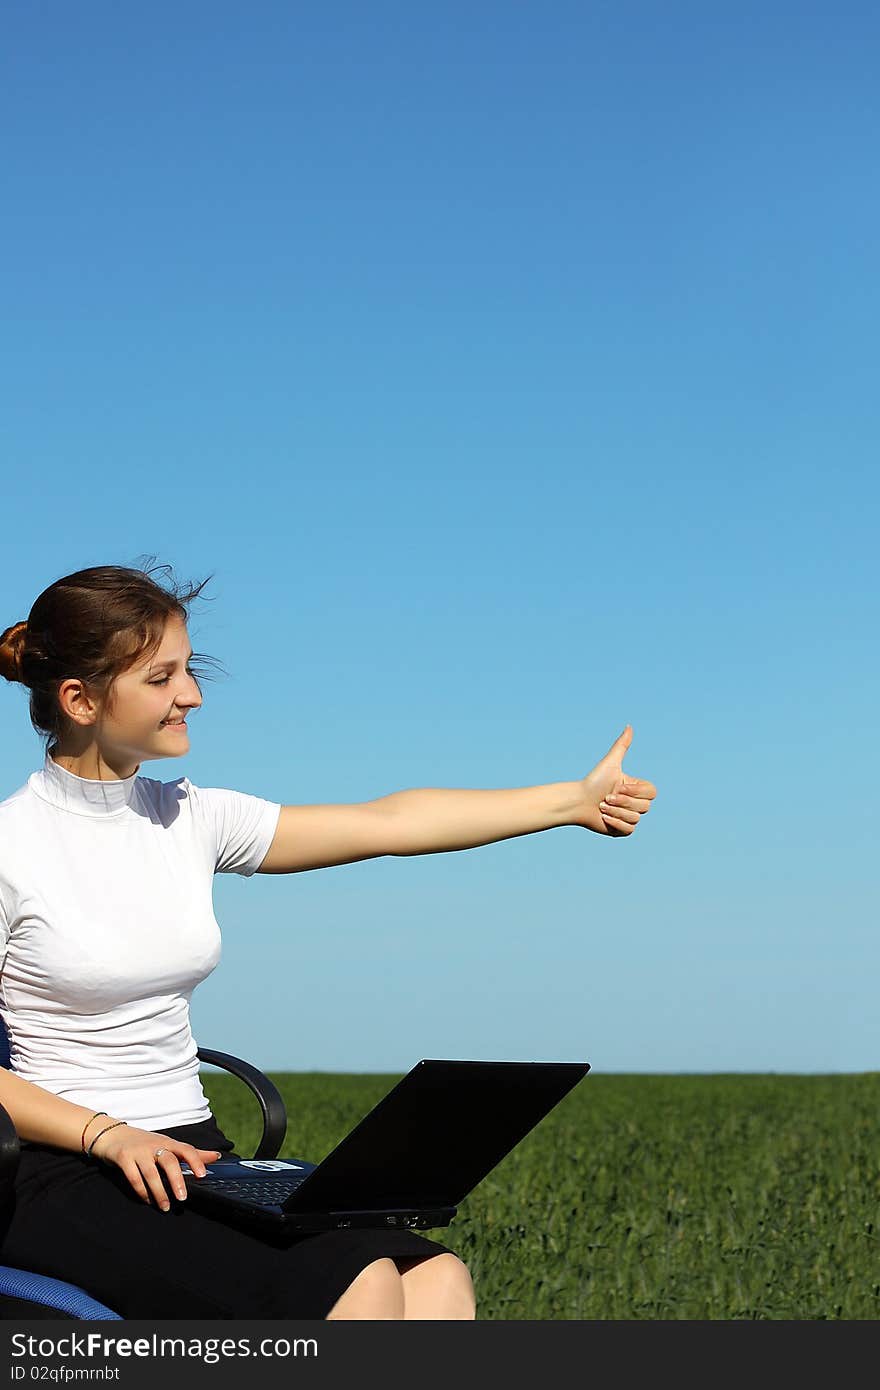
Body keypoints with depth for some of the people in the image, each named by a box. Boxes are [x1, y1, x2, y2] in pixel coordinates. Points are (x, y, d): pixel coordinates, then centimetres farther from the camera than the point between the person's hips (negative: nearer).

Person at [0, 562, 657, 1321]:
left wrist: (574, 799, 8)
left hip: (192, 1161, 6)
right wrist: (108, 1136, -19)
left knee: (436, 1280, -19)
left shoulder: (191, 820, 9)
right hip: (68, 1180, -6)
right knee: (360, 1288, -27)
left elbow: (385, 822, 9)